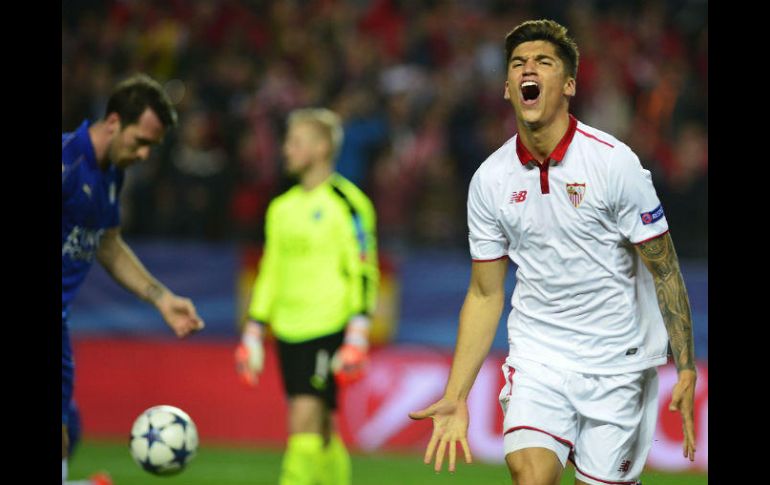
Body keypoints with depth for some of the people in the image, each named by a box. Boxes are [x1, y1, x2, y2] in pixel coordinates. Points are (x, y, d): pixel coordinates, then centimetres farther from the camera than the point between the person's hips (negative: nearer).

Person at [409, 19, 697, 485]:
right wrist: (455, 397, 1)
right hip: (537, 355, 2)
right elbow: (485, 295, 7)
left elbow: (665, 270, -5)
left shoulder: (614, 161, -10)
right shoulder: (490, 179, 0)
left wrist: (686, 368, -10)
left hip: (617, 360, -2)